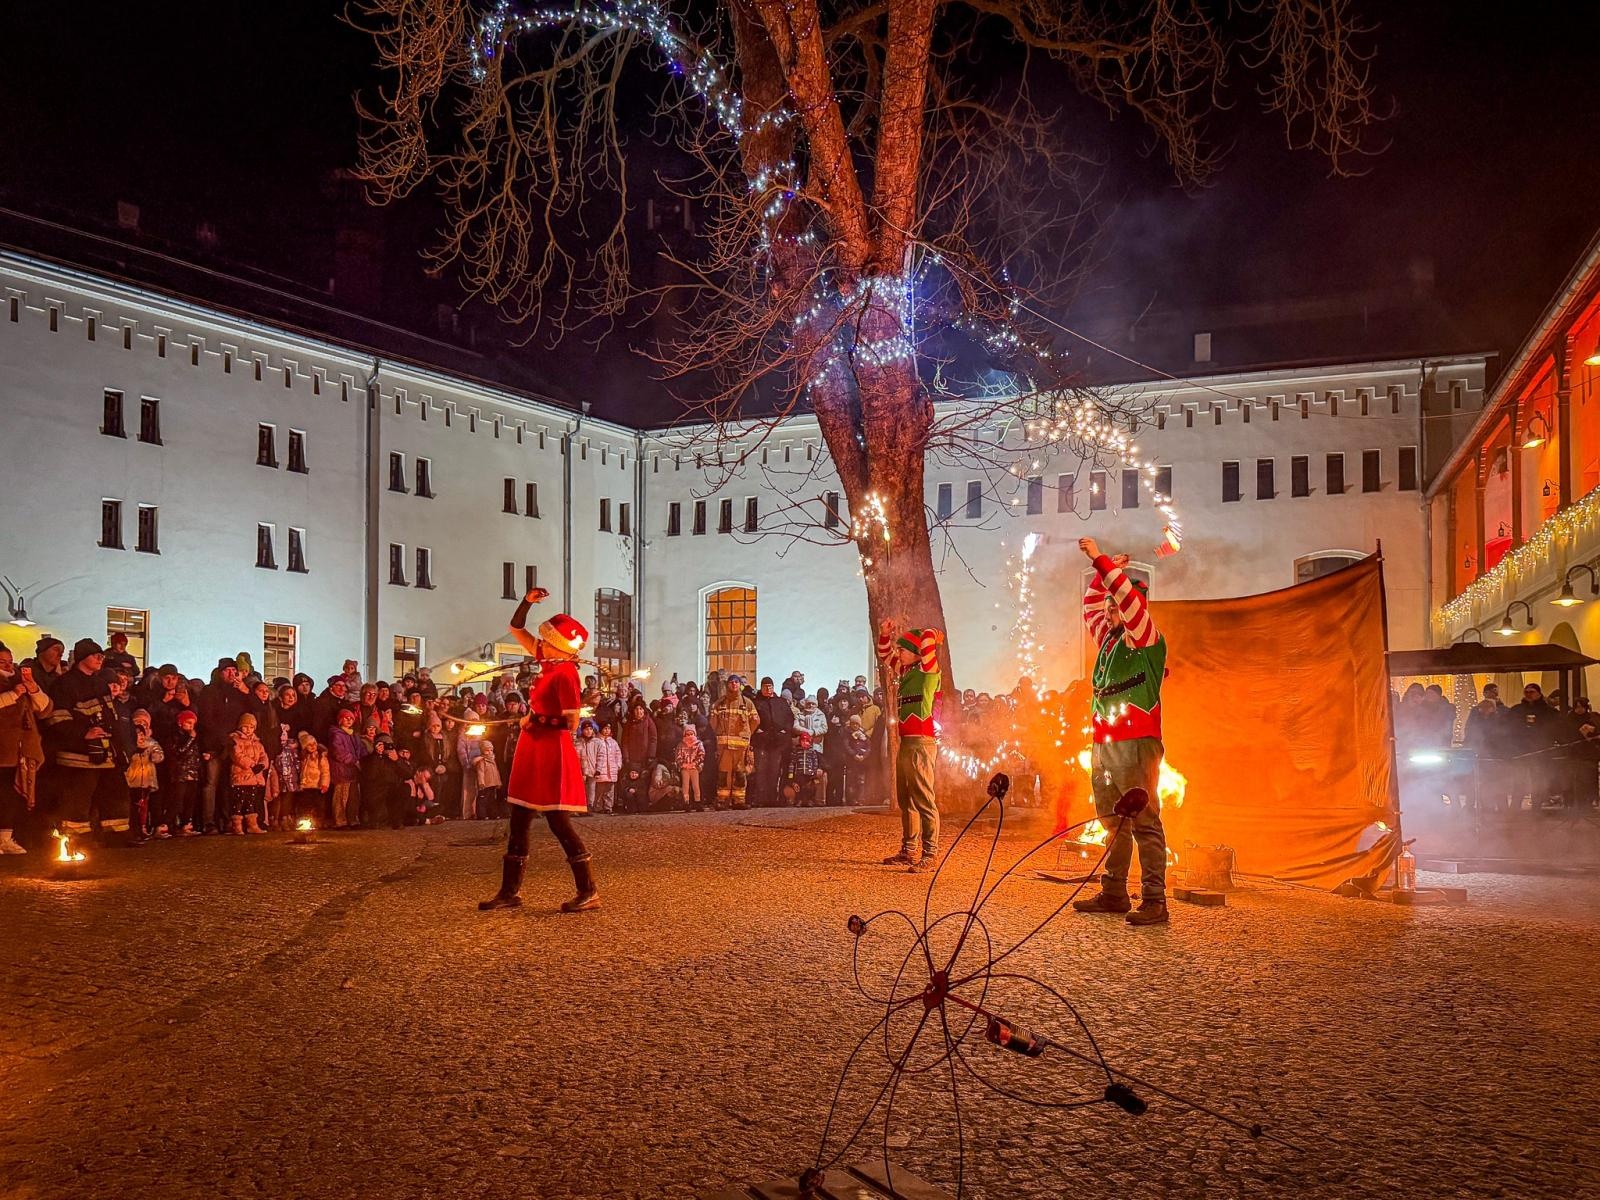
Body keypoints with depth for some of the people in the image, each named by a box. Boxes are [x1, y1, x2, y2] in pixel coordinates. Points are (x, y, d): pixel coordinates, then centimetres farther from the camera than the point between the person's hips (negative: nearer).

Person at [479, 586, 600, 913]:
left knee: (558, 823, -5)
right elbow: (517, 630, 16)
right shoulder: (549, 661, 7)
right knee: (519, 821, 12)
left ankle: (589, 892, 3)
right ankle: (510, 890, 19)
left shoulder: (565, 674, -17)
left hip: (552, 753, -9)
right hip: (533, 751, 9)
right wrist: (528, 601, 3)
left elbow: (571, 722, -21)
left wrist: (536, 721, -13)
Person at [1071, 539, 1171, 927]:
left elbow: (1128, 598, -16)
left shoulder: (1146, 639, -3)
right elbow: (1091, 604, 29)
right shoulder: (1108, 640, 17)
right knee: (1113, 822, 12)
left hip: (1135, 744, -8)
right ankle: (1113, 894, 19)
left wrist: (1101, 560, -14)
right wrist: (1102, 570, 20)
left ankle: (1154, 901, -10)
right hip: (1103, 745, 8)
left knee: (1144, 821, -9)